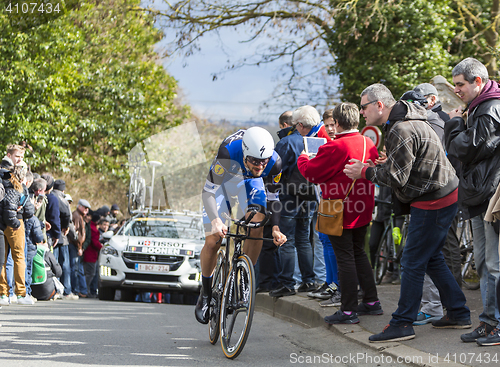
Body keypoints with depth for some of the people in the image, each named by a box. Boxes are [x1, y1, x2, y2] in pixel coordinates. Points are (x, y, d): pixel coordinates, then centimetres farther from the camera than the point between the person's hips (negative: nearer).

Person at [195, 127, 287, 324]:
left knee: (257, 227, -22)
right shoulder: (228, 153, -41)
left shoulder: (274, 163, -31)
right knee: (213, 241, -10)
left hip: (249, 181, 2)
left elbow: (272, 198, -14)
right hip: (222, 181, -2)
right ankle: (206, 292, 11)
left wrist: (275, 227, -27)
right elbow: (208, 191, -36)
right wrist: (215, 220, -51)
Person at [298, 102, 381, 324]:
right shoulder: (369, 145, 5)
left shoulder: (336, 148, -21)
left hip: (341, 212, -8)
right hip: (363, 210, 8)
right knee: (359, 253, 20)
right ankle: (371, 301, 23)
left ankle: (348, 310, -1)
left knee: (345, 258, -3)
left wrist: (303, 159, 4)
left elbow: (312, 172, -16)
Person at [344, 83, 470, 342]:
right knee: (431, 259, 17)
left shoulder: (401, 131, -21)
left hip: (433, 202, -11)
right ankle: (458, 314, 22)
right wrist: (378, 166, 9)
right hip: (442, 197, 11)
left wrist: (364, 172, -8)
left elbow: (396, 177, -20)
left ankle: (402, 325, -3)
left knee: (413, 262, -6)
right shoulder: (407, 121, 13)